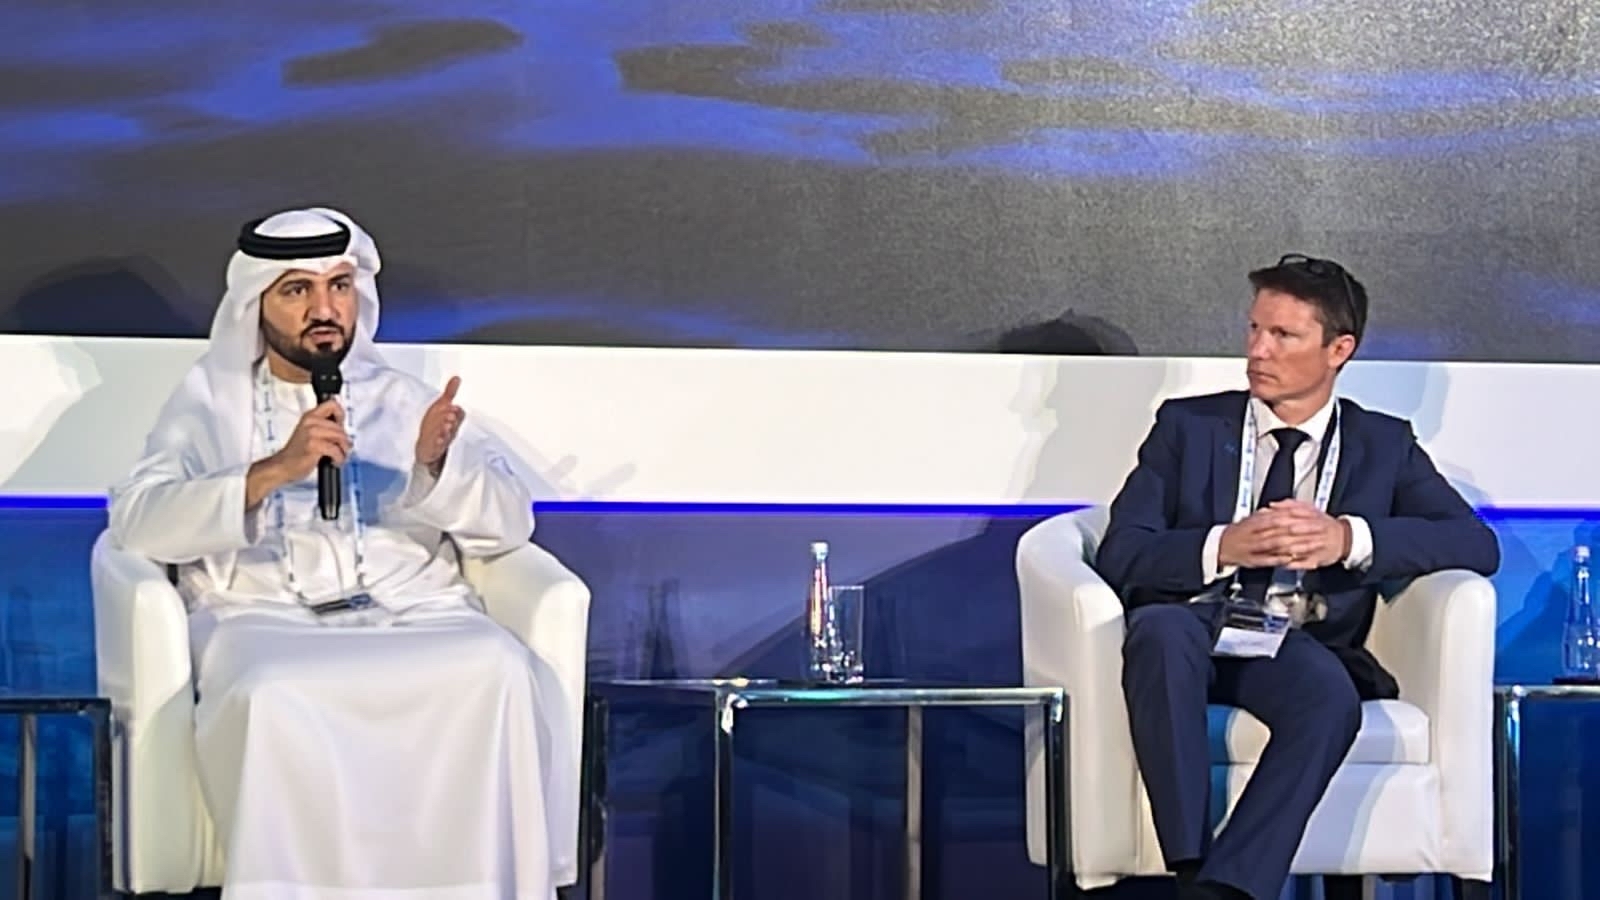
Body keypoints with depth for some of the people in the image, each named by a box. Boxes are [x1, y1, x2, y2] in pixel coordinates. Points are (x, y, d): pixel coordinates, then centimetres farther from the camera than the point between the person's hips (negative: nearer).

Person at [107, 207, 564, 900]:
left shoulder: (405, 401, 20)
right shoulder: (210, 402, 14)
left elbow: (510, 521, 9)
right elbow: (138, 524, -4)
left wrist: (437, 466, -13)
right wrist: (275, 470, -18)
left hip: (415, 611, 2)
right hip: (264, 616, -2)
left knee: (497, 675, -31)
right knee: (276, 697, -37)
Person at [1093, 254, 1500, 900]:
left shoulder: (1384, 445, 16)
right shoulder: (1188, 426, 15)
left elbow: (1477, 544, 2)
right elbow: (1119, 555, 3)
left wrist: (1350, 539, -15)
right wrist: (1223, 547, -17)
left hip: (1301, 645, 0)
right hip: (1192, 624, 0)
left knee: (1332, 696, -35)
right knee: (1160, 627, -36)